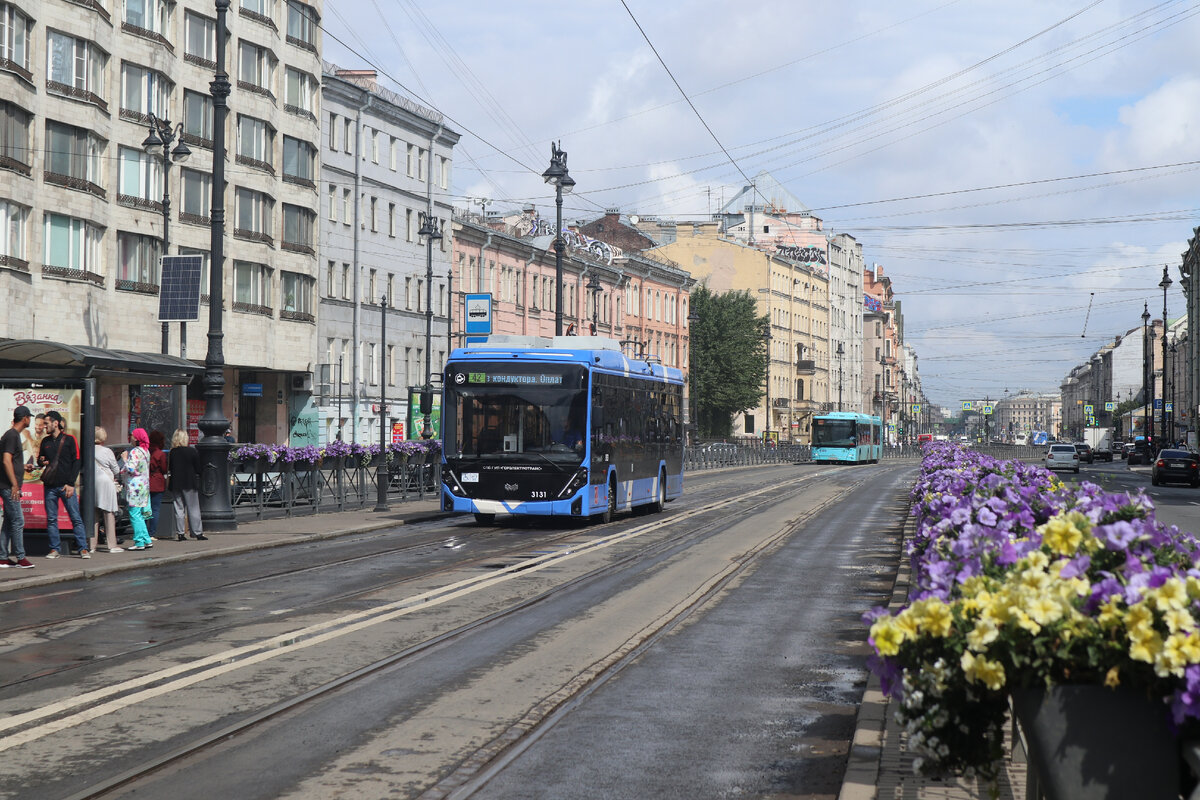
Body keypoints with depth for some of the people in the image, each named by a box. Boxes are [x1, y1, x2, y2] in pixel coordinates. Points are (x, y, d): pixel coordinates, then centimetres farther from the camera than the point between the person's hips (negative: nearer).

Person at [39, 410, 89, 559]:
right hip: (50, 486, 4)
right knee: (51, 519, 3)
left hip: (66, 486, -4)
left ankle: (83, 548, -3)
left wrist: (71, 484, -9)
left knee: (76, 518, -5)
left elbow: (76, 462, -2)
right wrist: (41, 462, -2)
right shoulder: (45, 442, 13)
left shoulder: (69, 440, 0)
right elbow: (40, 459, 25)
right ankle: (54, 549, 9)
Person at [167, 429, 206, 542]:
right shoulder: (192, 451, -9)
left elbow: (169, 469, 5)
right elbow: (198, 468, -4)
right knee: (193, 508, 2)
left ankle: (180, 533, 6)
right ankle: (198, 532, 2)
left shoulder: (172, 452, -1)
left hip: (176, 484, 3)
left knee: (179, 508, 8)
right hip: (190, 483, -3)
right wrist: (197, 476, 13)